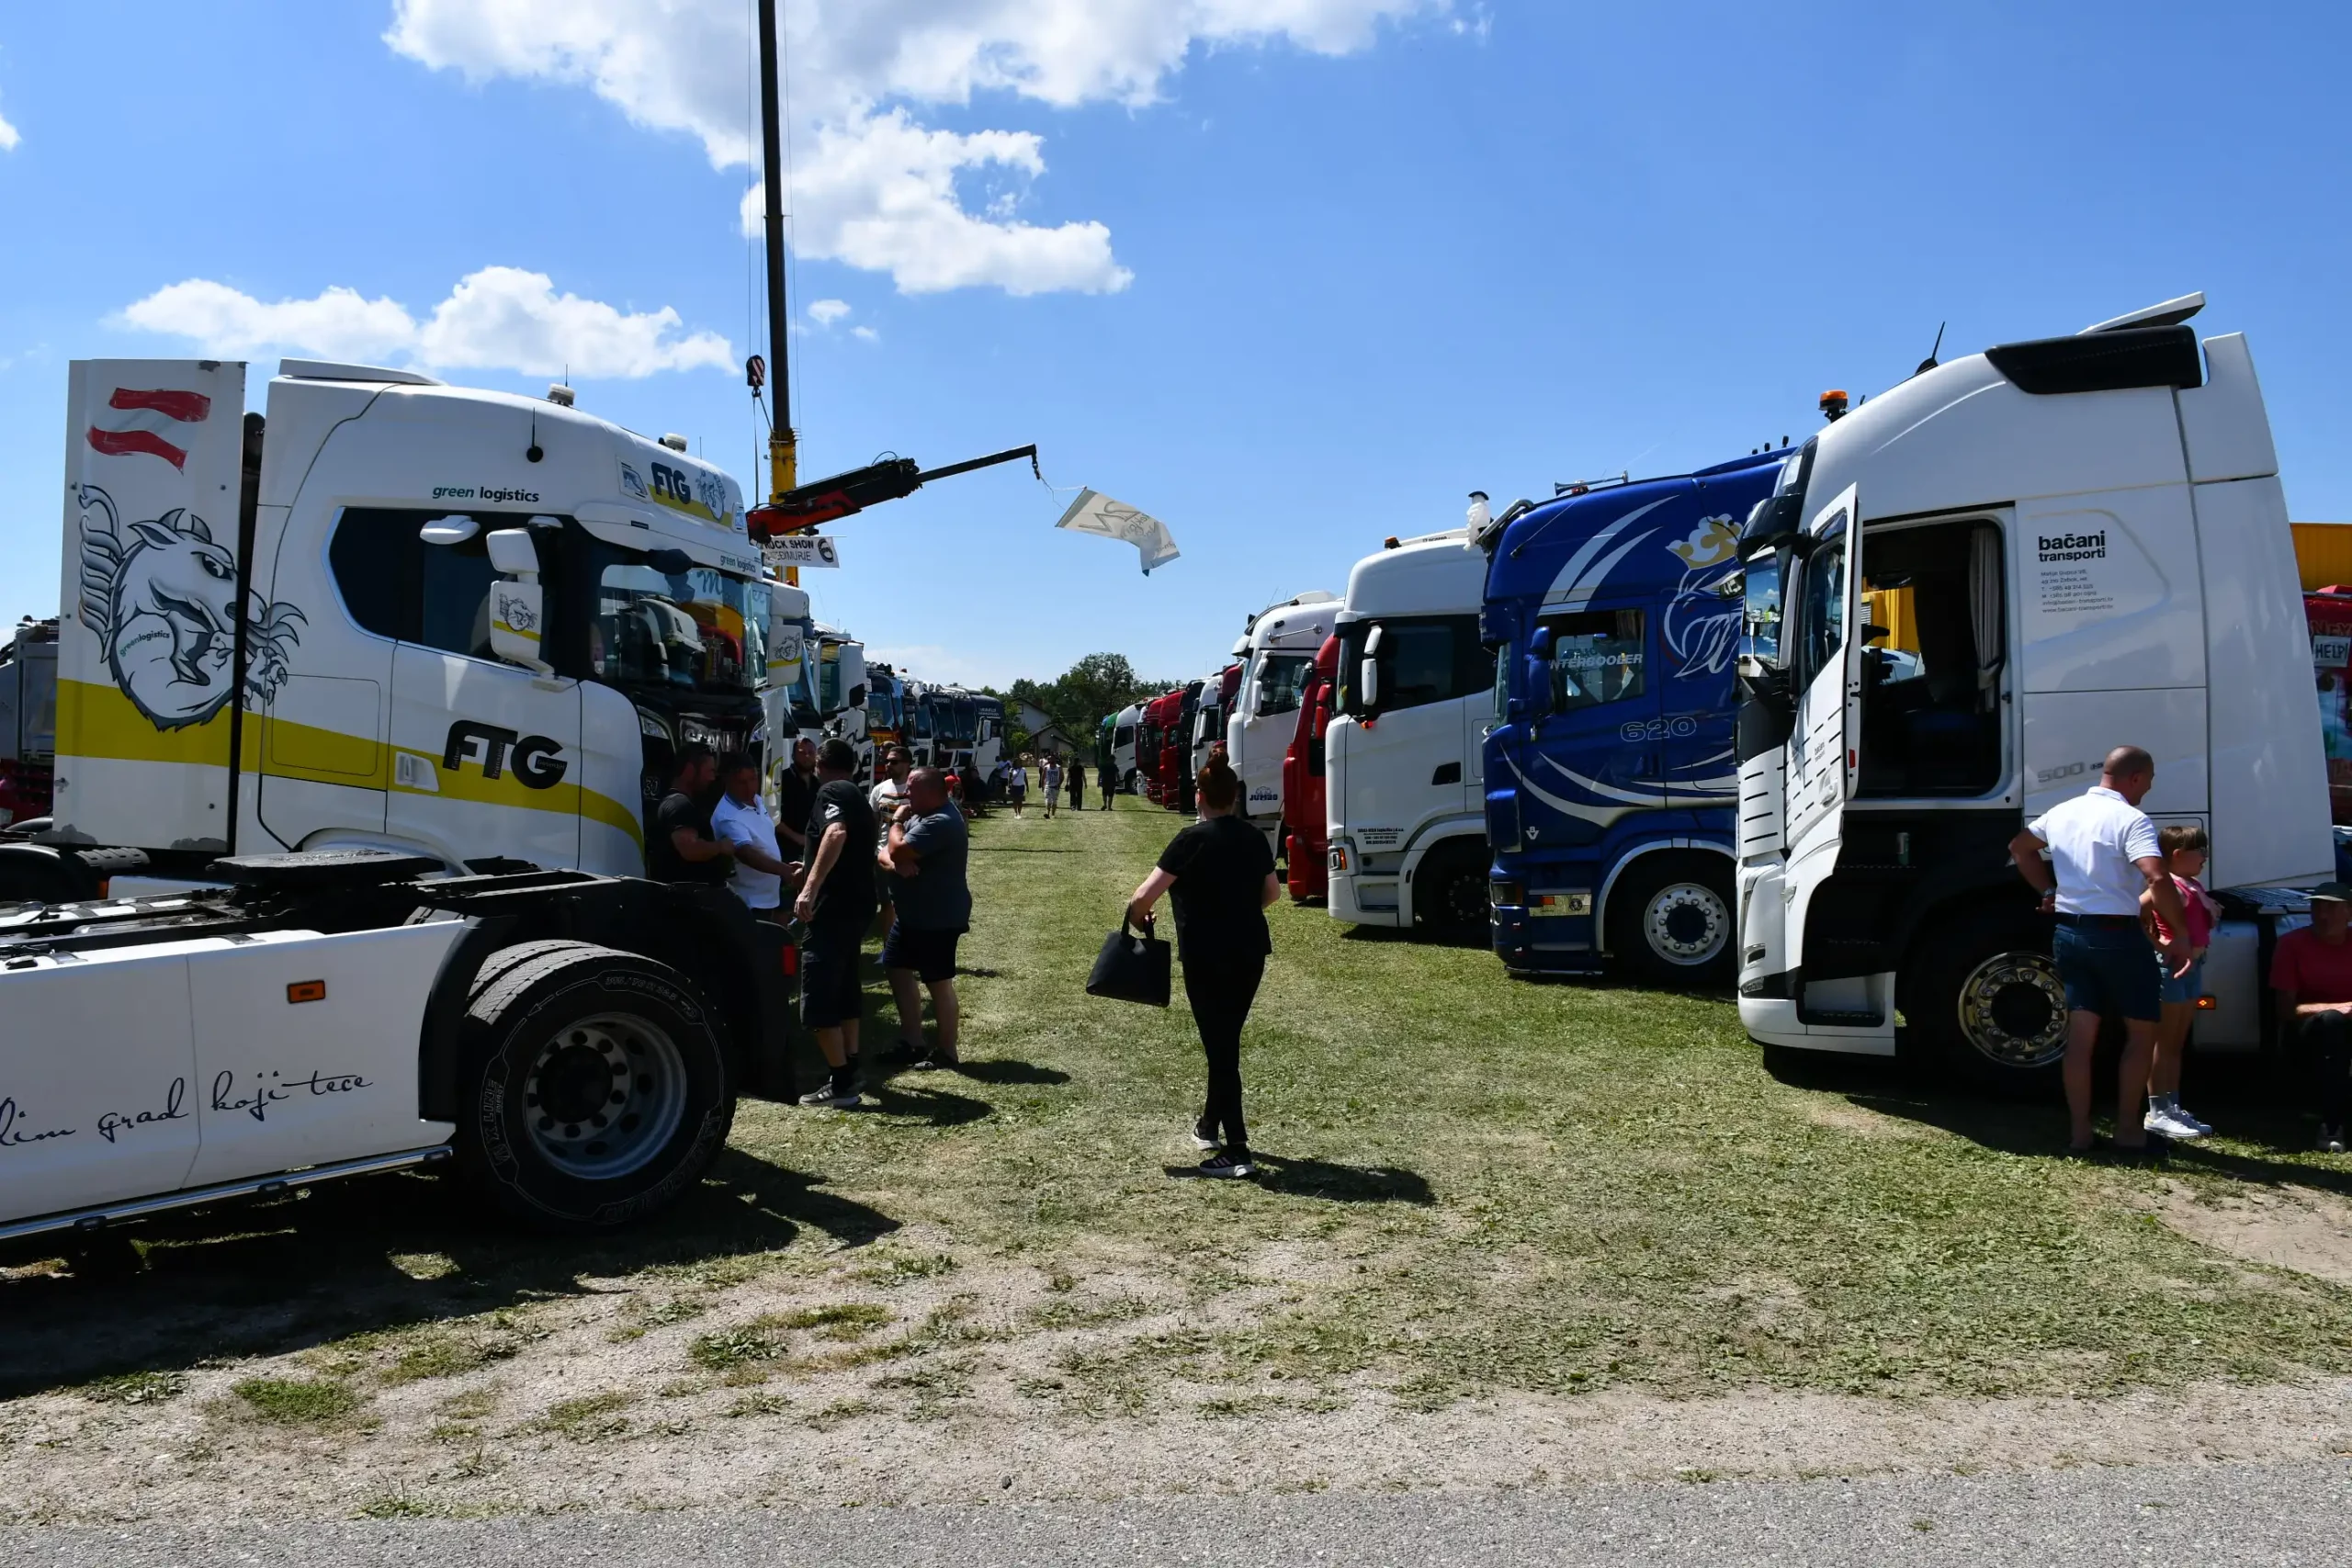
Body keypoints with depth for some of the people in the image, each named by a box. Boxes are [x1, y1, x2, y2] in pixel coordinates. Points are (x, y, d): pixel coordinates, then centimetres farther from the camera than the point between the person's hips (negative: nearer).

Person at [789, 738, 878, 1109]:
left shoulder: (831, 791, -10)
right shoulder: (858, 798, 20)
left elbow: (837, 833, -31)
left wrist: (810, 887, -37)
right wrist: (811, 869, 43)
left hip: (834, 907, -10)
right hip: (856, 905, 10)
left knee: (818, 998, -6)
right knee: (845, 990, 19)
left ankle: (841, 1085, -5)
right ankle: (850, 1072, 25)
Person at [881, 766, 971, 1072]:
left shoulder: (941, 822, -23)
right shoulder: (920, 815, 10)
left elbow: (897, 850, -27)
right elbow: (885, 853, 8)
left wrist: (897, 821, -7)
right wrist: (895, 864, -17)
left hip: (938, 918, -11)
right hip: (913, 914, 11)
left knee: (939, 982, -3)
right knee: (898, 969, 16)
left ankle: (946, 1052, 9)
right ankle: (912, 1043, 25)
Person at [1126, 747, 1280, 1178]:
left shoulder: (1193, 839, -13)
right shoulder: (1254, 838, 5)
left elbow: (1145, 895, -17)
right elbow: (1271, 892, 17)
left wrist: (1137, 915, 4)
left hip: (1206, 957, -6)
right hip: (1250, 953, 6)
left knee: (1219, 1046, -1)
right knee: (1227, 1039, 19)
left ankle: (1237, 1150, -1)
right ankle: (1210, 1124, 34)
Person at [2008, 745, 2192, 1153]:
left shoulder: (2062, 812, 9)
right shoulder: (2131, 820, -14)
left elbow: (2019, 847, 24)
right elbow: (2158, 879, -27)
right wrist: (2180, 935, -19)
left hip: (2069, 931, 6)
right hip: (2117, 935, -6)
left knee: (2080, 1033, 8)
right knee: (2141, 1030, 9)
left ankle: (2080, 1132, 9)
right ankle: (2128, 1128, 12)